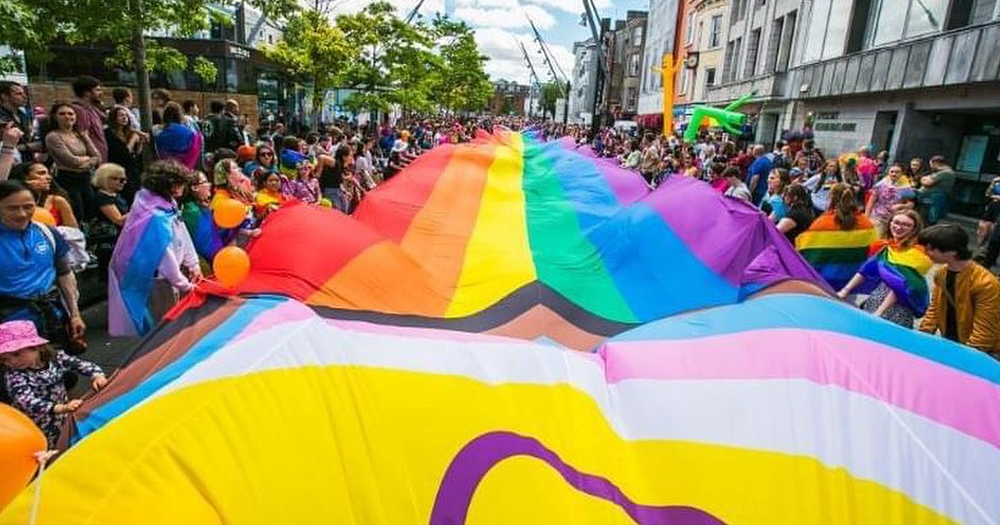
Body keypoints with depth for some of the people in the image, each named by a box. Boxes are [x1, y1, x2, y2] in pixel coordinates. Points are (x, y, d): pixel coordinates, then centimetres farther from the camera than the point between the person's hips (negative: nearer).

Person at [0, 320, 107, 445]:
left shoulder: (55, 358, -6)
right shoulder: (13, 376, -18)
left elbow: (81, 364, 0)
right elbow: (27, 402, -30)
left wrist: (97, 375, -22)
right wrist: (61, 408, -44)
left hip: (63, 417, 4)